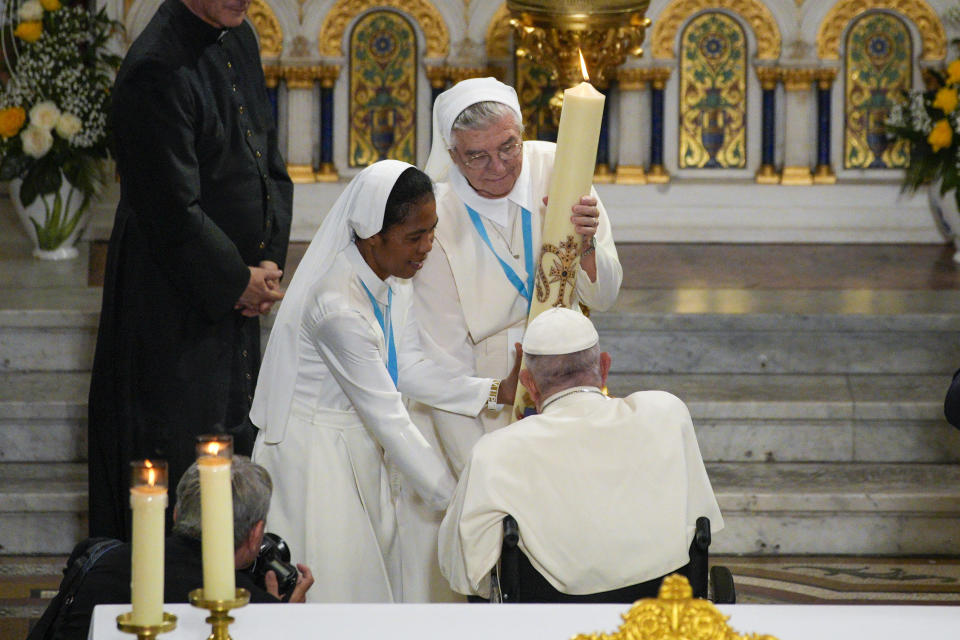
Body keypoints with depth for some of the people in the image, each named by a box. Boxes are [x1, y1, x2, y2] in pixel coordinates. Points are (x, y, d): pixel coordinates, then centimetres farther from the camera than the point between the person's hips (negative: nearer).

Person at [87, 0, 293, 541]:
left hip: (238, 301, 9)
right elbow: (175, 212, -23)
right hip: (177, 306, -9)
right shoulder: (157, 70, -23)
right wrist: (240, 282, -12)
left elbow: (270, 164, 13)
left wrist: (269, 263, 1)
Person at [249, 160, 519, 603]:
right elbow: (387, 416, -26)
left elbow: (407, 370, 3)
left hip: (361, 450, 8)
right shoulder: (337, 305, -31)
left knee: (374, 579, 13)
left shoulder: (392, 275, -4)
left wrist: (497, 392, -7)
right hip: (314, 453, -8)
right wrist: (457, 501, -21)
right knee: (334, 588, -1)